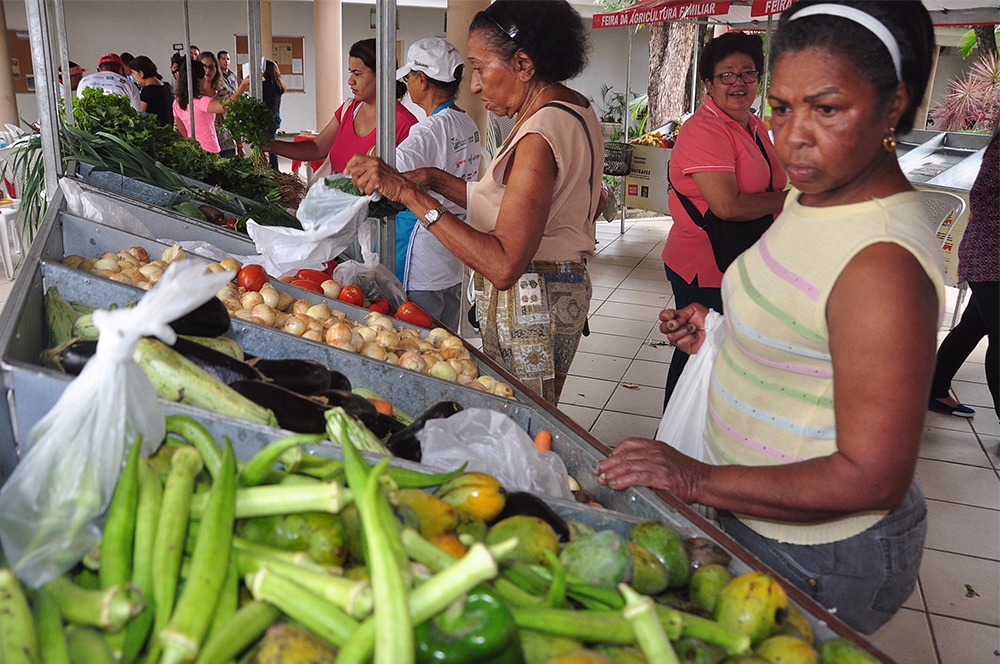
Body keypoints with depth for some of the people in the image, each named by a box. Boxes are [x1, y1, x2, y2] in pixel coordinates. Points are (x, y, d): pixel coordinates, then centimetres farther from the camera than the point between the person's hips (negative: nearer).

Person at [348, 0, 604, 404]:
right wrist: (435, 180, 4)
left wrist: (410, 194, -29)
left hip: (528, 304, -10)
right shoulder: (574, 109, 9)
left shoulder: (540, 135, -22)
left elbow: (503, 266, -30)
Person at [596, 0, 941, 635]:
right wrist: (724, 337, 1)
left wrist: (699, 479, -31)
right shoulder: (816, 196, 1)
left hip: (818, 558, -9)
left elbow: (873, 477, -29)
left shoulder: (885, 262, -30)